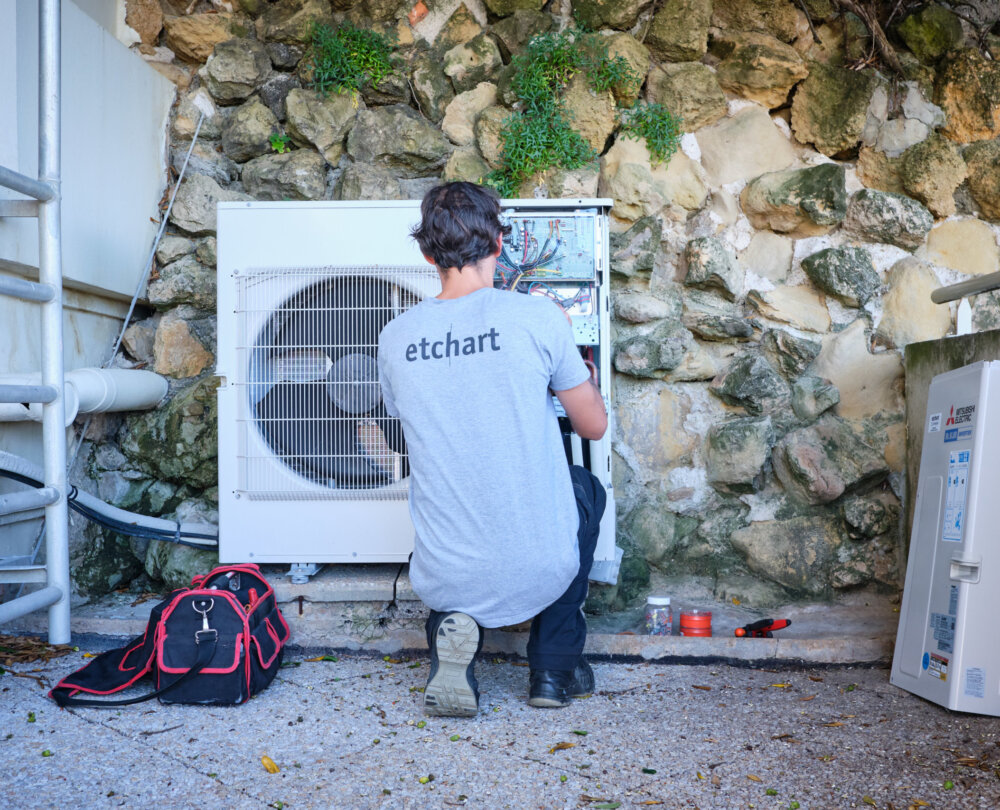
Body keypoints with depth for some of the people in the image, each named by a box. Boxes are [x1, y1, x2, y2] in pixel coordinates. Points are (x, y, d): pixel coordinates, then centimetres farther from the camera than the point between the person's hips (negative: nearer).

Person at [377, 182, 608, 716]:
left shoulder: (395, 339, -2)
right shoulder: (538, 318, -12)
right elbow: (594, 427, 0)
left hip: (441, 577, 3)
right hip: (537, 574, -2)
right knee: (586, 489, 30)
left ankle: (455, 628, 7)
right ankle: (555, 671, 27)